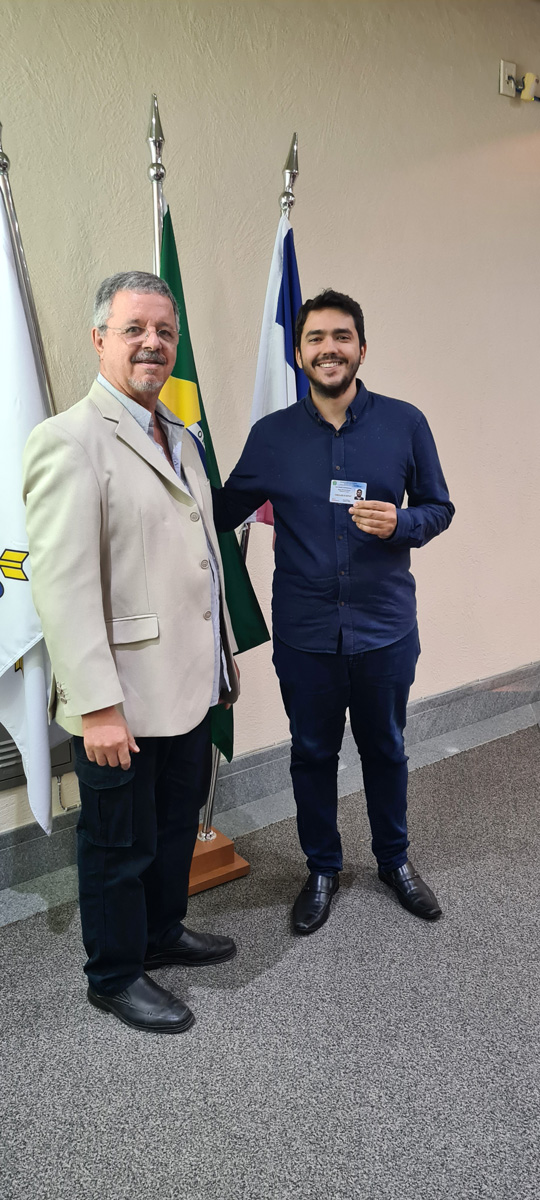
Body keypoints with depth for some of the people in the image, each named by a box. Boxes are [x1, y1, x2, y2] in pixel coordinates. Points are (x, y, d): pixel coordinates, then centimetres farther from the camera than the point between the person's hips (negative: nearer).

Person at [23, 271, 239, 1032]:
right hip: (124, 703, -8)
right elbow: (62, 585, -21)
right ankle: (115, 976, 34)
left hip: (191, 687, 8)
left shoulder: (180, 437, 12)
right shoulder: (70, 441, -15)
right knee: (120, 846, 11)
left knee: (177, 825, 23)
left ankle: (162, 932, 47)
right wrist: (97, 705, -23)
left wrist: (222, 659, 16)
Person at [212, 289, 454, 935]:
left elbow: (438, 507, 3)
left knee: (385, 749, 17)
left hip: (385, 629, 0)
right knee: (312, 754, 15)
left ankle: (394, 859, 42)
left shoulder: (404, 423, -3)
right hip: (305, 633, 1)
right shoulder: (272, 435, -1)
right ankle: (322, 869, 38)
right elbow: (224, 512, 7)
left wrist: (401, 524, -17)